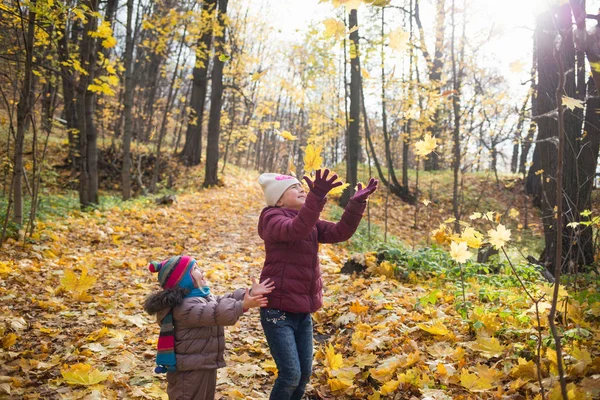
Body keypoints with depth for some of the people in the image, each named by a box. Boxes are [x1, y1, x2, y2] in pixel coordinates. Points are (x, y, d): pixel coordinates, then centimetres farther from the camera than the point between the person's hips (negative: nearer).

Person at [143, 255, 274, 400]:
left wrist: (251, 293, -4)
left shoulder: (203, 297, 11)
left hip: (206, 367, 11)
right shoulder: (185, 307, -24)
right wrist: (243, 305, -35)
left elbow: (225, 301, 8)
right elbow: (216, 313, -34)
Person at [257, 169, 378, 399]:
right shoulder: (273, 218, -11)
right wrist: (317, 197, -48)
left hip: (303, 310, 7)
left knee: (304, 373, 12)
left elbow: (340, 232, -2)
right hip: (278, 309, -7)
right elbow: (295, 230, -34)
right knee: (290, 374, -9)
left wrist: (357, 203, -15)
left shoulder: (309, 221, 11)